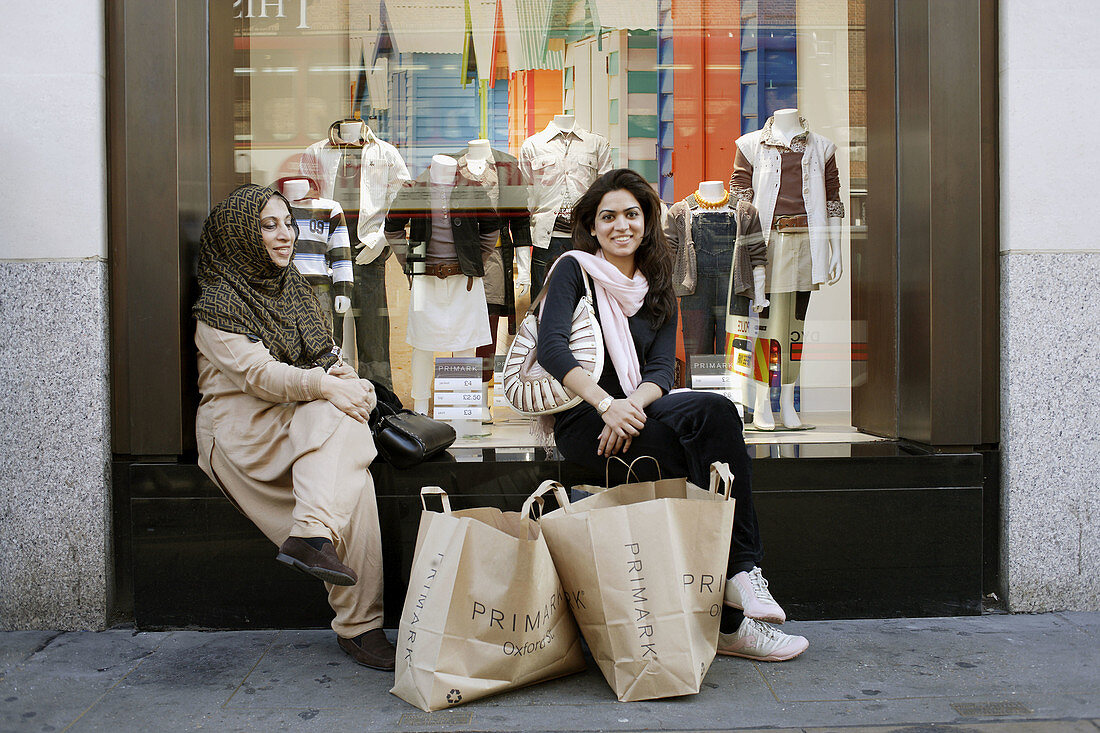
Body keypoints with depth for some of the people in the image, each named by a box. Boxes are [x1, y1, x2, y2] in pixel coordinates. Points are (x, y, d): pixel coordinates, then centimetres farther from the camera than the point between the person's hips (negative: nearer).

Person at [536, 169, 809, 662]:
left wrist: (633, 405, -18)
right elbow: (551, 347, -12)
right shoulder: (574, 269, 4)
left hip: (635, 417, 5)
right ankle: (742, 569, -24)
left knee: (715, 416, -26)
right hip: (582, 424, -5)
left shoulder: (658, 291, 18)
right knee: (716, 412, -28)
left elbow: (662, 369, 5)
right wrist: (607, 404, -25)